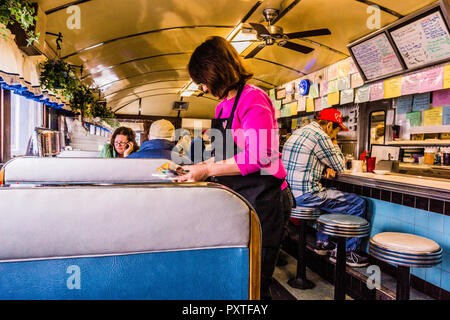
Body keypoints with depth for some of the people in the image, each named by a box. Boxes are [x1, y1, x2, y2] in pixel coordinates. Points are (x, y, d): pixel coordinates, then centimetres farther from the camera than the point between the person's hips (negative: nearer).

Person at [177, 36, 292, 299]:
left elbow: (258, 157, -22)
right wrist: (198, 168, 9)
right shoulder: (223, 105, 16)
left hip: (261, 201, -9)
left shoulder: (253, 98, -12)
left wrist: (208, 170, -18)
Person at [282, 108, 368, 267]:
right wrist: (334, 143, 9)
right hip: (305, 194, -10)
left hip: (289, 192, 10)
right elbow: (340, 166, -3)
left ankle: (322, 242, 35)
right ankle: (345, 251, 10)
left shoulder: (299, 132, 17)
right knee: (358, 204, -2)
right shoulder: (320, 136, -13)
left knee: (329, 195, 34)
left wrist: (327, 168, 10)